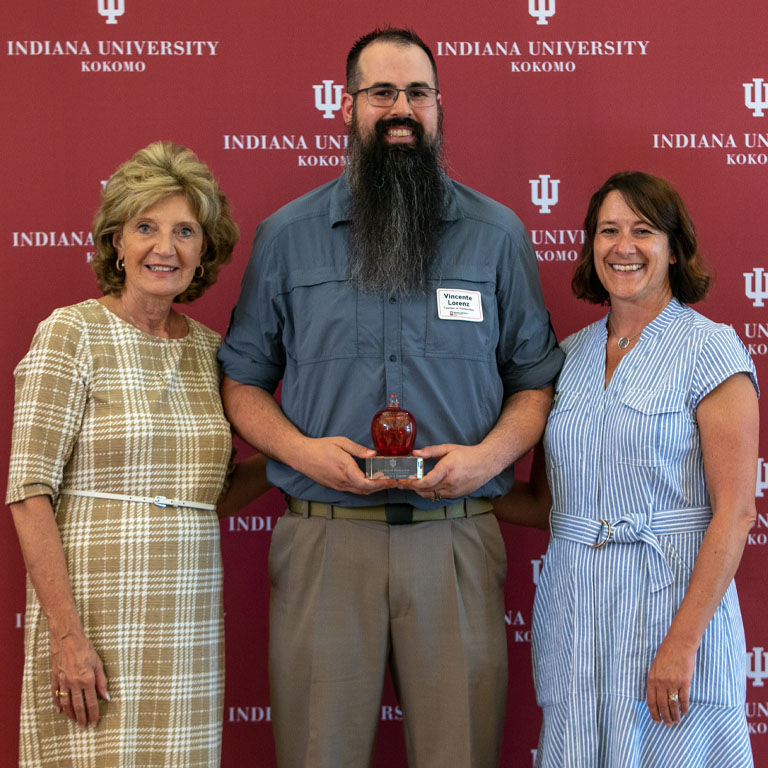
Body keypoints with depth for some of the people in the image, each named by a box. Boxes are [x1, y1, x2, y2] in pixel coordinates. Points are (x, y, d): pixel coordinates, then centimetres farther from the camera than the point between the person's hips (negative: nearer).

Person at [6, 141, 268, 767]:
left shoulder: (208, 349, 11)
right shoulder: (71, 334, -5)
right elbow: (29, 494, -11)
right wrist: (67, 633, -17)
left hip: (189, 620, 5)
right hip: (95, 616, -5)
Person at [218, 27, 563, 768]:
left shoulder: (497, 233, 9)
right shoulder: (285, 235, 9)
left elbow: (536, 378, 10)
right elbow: (242, 381, 11)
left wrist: (488, 455, -9)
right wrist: (302, 449, -8)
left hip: (455, 537, 0)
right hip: (324, 537, 0)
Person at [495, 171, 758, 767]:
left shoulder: (711, 350, -4)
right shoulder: (570, 356, 12)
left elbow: (735, 512, -10)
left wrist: (682, 644, -17)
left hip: (673, 602, -4)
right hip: (572, 616, 5)